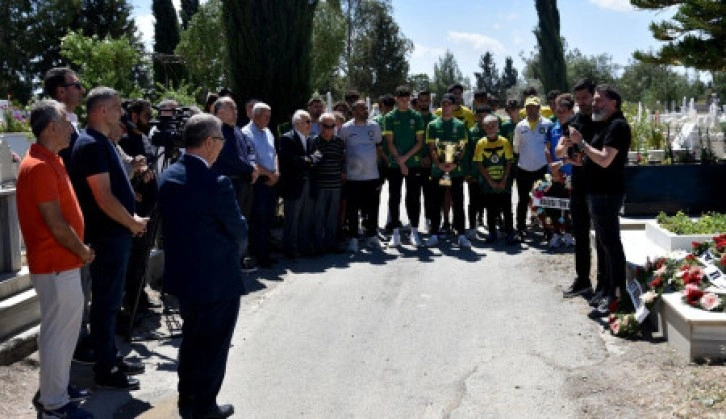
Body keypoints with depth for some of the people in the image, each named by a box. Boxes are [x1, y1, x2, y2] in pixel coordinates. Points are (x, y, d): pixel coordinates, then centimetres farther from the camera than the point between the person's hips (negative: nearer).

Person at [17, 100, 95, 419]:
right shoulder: (39, 166, -20)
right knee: (58, 332, 0)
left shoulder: (51, 161, 12)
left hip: (63, 261, 10)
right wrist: (82, 251, -9)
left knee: (66, 326, 19)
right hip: (55, 265, -10)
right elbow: (55, 223, -22)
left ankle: (58, 387, 32)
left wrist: (78, 250, 12)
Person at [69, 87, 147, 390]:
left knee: (111, 300, 17)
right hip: (106, 236, -10)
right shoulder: (91, 144, -17)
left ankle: (112, 357, 28)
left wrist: (132, 218, 11)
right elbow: (103, 197, -22)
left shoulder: (103, 142, 14)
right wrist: (133, 223, -11)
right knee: (106, 302, -1)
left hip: (117, 233, 10)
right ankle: (105, 370, 8)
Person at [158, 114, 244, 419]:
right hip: (217, 278, -7)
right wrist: (233, 250, 8)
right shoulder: (217, 183, -25)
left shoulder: (168, 176, -2)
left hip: (181, 273, 7)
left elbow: (172, 221, 8)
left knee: (191, 339, 23)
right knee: (214, 346, 10)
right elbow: (239, 231, -14)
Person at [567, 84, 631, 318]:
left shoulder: (617, 126, -14)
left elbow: (605, 159, -23)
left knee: (610, 244, -8)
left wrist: (580, 143, -17)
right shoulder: (606, 125, 18)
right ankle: (608, 289, 25)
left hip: (607, 193, -11)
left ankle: (616, 296, -4)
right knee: (605, 243, 16)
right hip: (598, 192, 11)